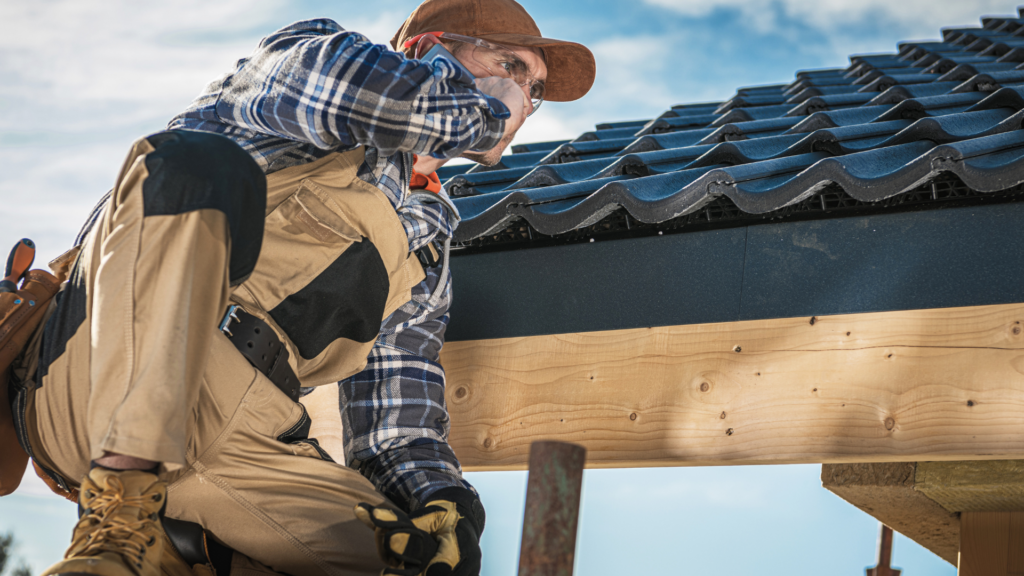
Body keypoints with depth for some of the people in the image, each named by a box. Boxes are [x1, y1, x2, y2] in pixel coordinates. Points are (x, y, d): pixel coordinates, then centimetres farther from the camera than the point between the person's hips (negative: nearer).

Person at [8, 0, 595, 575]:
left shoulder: (426, 255, 29)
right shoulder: (306, 53, 15)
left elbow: (399, 431, 20)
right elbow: (363, 90, -13)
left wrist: (446, 500, -2)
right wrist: (485, 110, 6)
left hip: (227, 444, 3)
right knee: (200, 160, -31)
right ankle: (120, 514, -32)